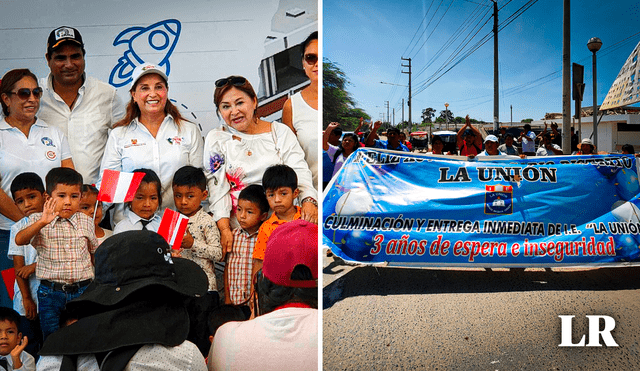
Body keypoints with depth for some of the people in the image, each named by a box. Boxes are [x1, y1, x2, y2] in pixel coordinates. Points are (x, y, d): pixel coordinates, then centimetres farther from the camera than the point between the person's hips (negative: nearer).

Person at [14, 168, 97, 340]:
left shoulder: (86, 222, 3)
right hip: (50, 293, -1)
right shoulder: (37, 220, -2)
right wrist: (42, 222, -35)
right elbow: (19, 240, -21)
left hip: (82, 291, 1)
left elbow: (94, 252, 15)